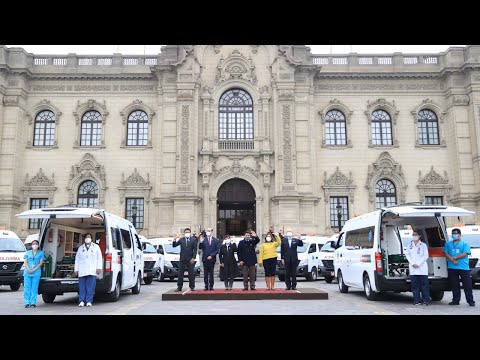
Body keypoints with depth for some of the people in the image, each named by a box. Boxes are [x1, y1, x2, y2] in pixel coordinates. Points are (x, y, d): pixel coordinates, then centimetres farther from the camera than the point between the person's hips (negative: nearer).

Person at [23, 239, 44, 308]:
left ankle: (33, 302, -1)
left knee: (34, 288, -4)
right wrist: (28, 269, -11)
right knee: (27, 287, -1)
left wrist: (34, 270, -10)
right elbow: (25, 262, 7)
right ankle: (27, 303, 2)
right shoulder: (28, 253, 16)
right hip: (27, 272, 2)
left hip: (36, 273, -2)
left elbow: (41, 263, 1)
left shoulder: (41, 253, 9)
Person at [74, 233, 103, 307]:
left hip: (92, 271, -2)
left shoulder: (96, 247, 14)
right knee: (82, 287, -4)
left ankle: (89, 301, -4)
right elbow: (77, 259, 16)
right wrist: (76, 270, 7)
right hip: (82, 271, 2)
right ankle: (82, 301, 0)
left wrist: (99, 268, -2)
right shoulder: (80, 248, 19)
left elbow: (99, 258, 8)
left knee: (90, 287, -7)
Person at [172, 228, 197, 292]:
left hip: (190, 259, -2)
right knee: (180, 274, 2)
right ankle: (179, 287, 7)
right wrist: (174, 240, -13)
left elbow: (195, 250, -1)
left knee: (191, 274, 2)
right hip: (182, 259, 2)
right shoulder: (181, 240, 8)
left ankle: (192, 287, 8)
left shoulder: (193, 240, 3)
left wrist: (193, 258, -10)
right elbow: (174, 245, 5)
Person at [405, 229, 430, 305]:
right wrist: (412, 263, -5)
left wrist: (418, 264, -9)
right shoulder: (410, 245, 13)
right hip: (413, 268, 3)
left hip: (422, 268, -3)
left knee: (424, 285, -3)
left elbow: (426, 256, -1)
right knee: (415, 285, 1)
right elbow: (407, 254, 9)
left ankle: (426, 300, 2)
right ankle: (417, 300, 6)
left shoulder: (423, 245, 4)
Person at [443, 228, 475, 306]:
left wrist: (455, 257, -10)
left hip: (464, 268, -3)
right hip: (452, 268, 3)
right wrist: (452, 260, -11)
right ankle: (456, 300, 15)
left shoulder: (465, 244, 6)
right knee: (454, 286, 7)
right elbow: (446, 254, 5)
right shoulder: (448, 244, 15)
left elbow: (465, 254, -7)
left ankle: (470, 301, 4)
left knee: (467, 285, -3)